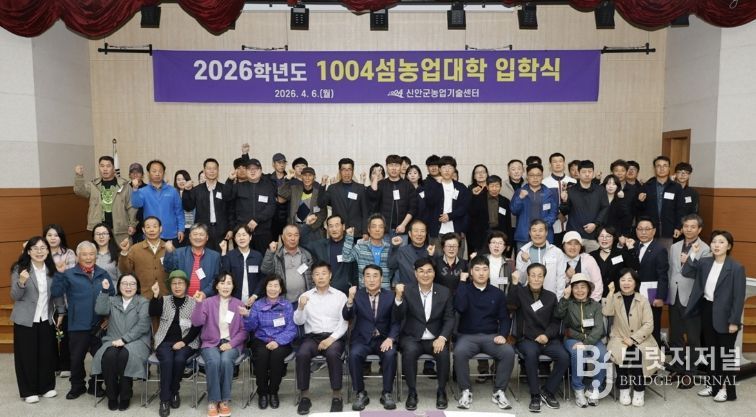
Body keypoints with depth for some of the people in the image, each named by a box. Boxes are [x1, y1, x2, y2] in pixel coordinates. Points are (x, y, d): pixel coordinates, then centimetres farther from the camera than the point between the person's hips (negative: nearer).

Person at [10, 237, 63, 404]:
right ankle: (29, 391, 16)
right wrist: (21, 282, -29)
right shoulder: (19, 269, -9)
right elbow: (15, 297, -10)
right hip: (25, 320, -3)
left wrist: (61, 312, 4)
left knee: (47, 353, 8)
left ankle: (47, 387, 22)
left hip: (46, 319, 4)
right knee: (27, 355, 4)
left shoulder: (51, 269, 4)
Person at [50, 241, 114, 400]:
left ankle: (95, 385, 28)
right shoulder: (69, 274, 0)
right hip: (78, 325, -2)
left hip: (99, 325, 2)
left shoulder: (103, 274, 9)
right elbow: (56, 293, -14)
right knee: (76, 358, 9)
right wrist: (59, 272, -20)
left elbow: (113, 297, 9)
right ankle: (77, 386, 29)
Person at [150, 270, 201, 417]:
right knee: (167, 361, -28)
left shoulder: (194, 302, 6)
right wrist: (155, 295, -17)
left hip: (187, 342, -1)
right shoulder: (164, 300, 14)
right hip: (165, 341, 1)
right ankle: (165, 399, -18)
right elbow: (153, 313, -5)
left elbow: (197, 327, 0)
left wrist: (183, 342, -11)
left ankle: (174, 392, -6)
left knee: (179, 359, -30)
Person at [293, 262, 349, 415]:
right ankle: (304, 396, -15)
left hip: (334, 337, -1)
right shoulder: (305, 296, 10)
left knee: (333, 354, -34)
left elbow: (344, 323, 0)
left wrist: (331, 339, -16)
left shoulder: (340, 296, 6)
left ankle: (336, 396, -19)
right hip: (312, 336, 1)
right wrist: (301, 307, -18)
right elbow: (298, 322, 2)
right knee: (302, 354, -30)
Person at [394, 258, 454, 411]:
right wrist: (398, 296, -29)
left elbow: (449, 319, 0)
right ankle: (412, 392, -14)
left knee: (443, 352, -29)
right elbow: (398, 317, -11)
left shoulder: (445, 292, 3)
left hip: (435, 338, 1)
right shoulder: (407, 291, -2)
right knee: (410, 351, -32)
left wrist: (442, 337, -18)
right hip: (412, 338, -1)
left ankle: (441, 391, -5)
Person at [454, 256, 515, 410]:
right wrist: (463, 283, -11)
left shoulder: (497, 293, 10)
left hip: (491, 336, 2)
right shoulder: (463, 289, 4)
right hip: (467, 336, -2)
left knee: (509, 352, -27)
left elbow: (504, 318, 7)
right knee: (459, 352, -34)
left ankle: (499, 392, -9)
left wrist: (503, 335, -11)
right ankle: (465, 391, -14)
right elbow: (460, 308, -15)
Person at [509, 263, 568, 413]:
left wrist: (547, 335, -10)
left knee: (564, 357, -24)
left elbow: (555, 321, 9)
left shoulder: (551, 297, 11)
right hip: (526, 338, -3)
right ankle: (535, 395, -18)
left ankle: (547, 391, -2)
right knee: (531, 354, -35)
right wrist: (515, 284, -32)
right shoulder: (521, 293, 3)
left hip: (548, 338, 3)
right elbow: (511, 304, -20)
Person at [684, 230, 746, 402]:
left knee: (725, 352, 6)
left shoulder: (736, 267, -13)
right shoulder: (705, 262, 3)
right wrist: (694, 254, -12)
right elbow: (686, 273, -5)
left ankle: (727, 388, 19)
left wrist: (734, 321, -15)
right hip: (707, 311, 5)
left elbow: (739, 297, -13)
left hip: (724, 315, -5)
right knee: (711, 350, 16)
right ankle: (713, 384, 28)